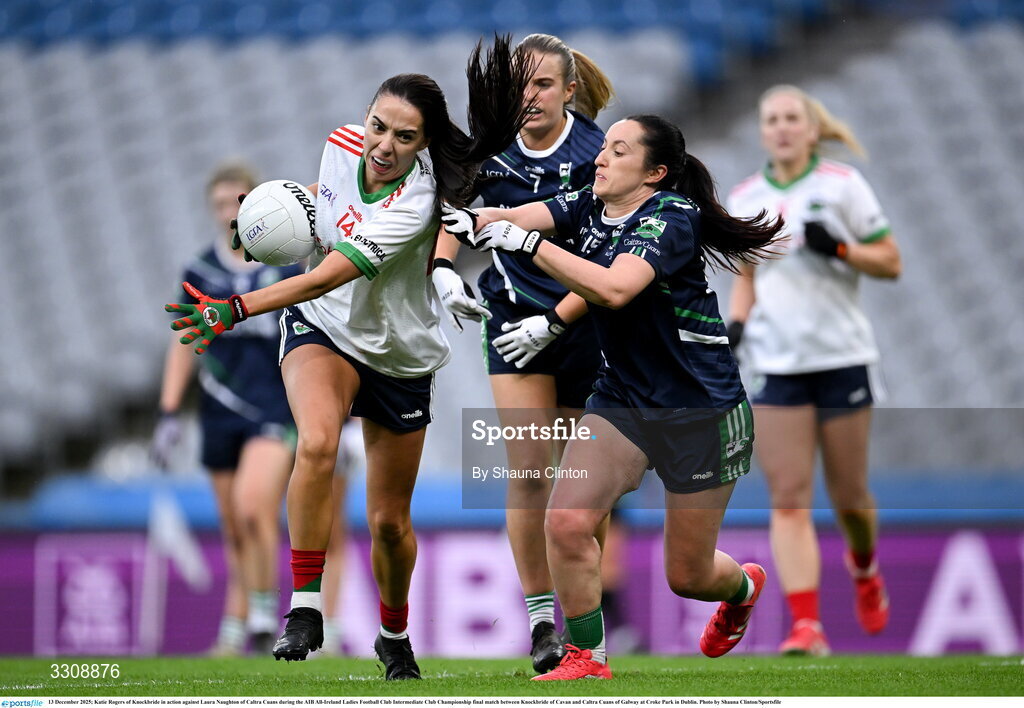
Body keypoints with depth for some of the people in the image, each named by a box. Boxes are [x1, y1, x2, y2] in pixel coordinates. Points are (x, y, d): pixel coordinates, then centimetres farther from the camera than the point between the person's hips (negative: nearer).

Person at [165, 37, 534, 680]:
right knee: (318, 442, -32)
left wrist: (235, 310, -49)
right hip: (322, 332, 2)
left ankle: (394, 635, 38)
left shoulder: (415, 204, -31)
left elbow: (328, 277, -40)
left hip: (400, 356, -2)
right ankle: (306, 607, -27)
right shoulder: (343, 144, -13)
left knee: (390, 521, 9)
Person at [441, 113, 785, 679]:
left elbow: (614, 288, -36)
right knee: (567, 522, -16)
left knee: (687, 575, 7)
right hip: (621, 398, 6)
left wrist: (529, 243, -38)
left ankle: (743, 586, 44)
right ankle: (587, 657, 1)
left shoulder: (671, 218, -20)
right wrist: (474, 222, -40)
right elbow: (519, 217, -18)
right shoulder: (587, 207, 0)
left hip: (701, 412, -5)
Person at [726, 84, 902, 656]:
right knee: (788, 498, -9)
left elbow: (891, 263, 0)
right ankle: (806, 626, -13)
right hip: (776, 364, 2)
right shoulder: (745, 199, 9)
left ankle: (865, 568, 38)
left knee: (849, 496, 4)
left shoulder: (842, 184, -1)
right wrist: (736, 324, 1)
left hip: (842, 355, -2)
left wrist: (839, 248, -16)